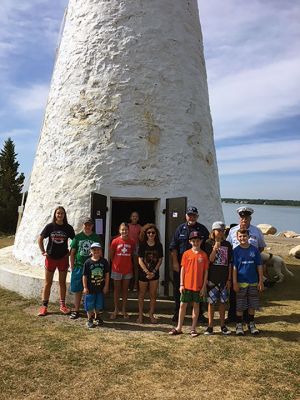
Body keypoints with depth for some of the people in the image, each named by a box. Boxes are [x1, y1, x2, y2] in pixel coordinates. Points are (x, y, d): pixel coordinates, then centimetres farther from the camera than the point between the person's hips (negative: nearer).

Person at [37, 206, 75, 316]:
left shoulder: (68, 228, -3)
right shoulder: (49, 226, -5)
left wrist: (70, 252, -1)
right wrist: (43, 252, -2)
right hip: (50, 258, 0)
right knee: (48, 283, 7)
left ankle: (62, 305, 21)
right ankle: (44, 306, 17)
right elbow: (40, 239, 3)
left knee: (62, 282, 10)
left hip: (63, 258, 1)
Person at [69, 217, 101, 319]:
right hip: (78, 266, 0)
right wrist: (72, 267, 1)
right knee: (77, 290, 7)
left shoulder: (96, 237, 4)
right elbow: (72, 253, 5)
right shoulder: (77, 237, 3)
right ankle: (76, 311, 19)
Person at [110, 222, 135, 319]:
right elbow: (111, 255, 1)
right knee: (116, 289, 10)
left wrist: (127, 263, 4)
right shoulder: (115, 241, -9)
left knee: (125, 289, 12)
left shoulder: (131, 242, -3)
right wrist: (116, 263, 0)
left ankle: (124, 310, 23)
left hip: (127, 270, 2)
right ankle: (116, 310, 22)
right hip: (117, 269, -2)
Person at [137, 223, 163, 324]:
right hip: (143, 272, -1)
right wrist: (147, 272, -15)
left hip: (154, 273, 2)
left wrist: (154, 272, -9)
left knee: (153, 294, 7)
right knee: (142, 294, 8)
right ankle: (140, 315, 18)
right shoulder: (142, 245, -5)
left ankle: (151, 314, 19)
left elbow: (160, 260, 1)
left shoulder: (159, 245, 0)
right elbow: (140, 260, -7)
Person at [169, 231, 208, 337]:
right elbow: (182, 269, 2)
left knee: (196, 305, 10)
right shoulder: (186, 254, 0)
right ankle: (179, 328, 18)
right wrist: (181, 284, -1)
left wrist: (204, 286, -3)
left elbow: (206, 271, 0)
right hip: (187, 285, 1)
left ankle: (193, 329, 20)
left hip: (198, 286, 0)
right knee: (183, 305, 7)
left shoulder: (204, 255, -2)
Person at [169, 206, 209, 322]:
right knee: (178, 289, 8)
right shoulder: (180, 228, 5)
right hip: (180, 264, 1)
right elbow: (173, 247, 4)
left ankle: (199, 314, 20)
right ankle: (177, 313, 22)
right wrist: (175, 262, -4)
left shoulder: (202, 229, 4)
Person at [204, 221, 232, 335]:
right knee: (211, 302, 4)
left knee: (222, 301, 11)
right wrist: (215, 248, -21)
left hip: (224, 278, 3)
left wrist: (229, 279, 3)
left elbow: (229, 263, 7)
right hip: (212, 278, -2)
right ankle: (210, 326, 14)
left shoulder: (227, 244, 6)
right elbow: (209, 260, -9)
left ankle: (223, 325, 22)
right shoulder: (208, 243, -2)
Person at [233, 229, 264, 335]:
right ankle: (239, 325, 18)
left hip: (253, 282, 2)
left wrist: (261, 281, 2)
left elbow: (259, 266, 4)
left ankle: (251, 324, 28)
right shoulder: (236, 251, -4)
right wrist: (235, 282, -8)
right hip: (241, 282, -2)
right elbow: (234, 267, -5)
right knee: (240, 306, 5)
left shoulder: (254, 250, 0)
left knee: (252, 305, 12)